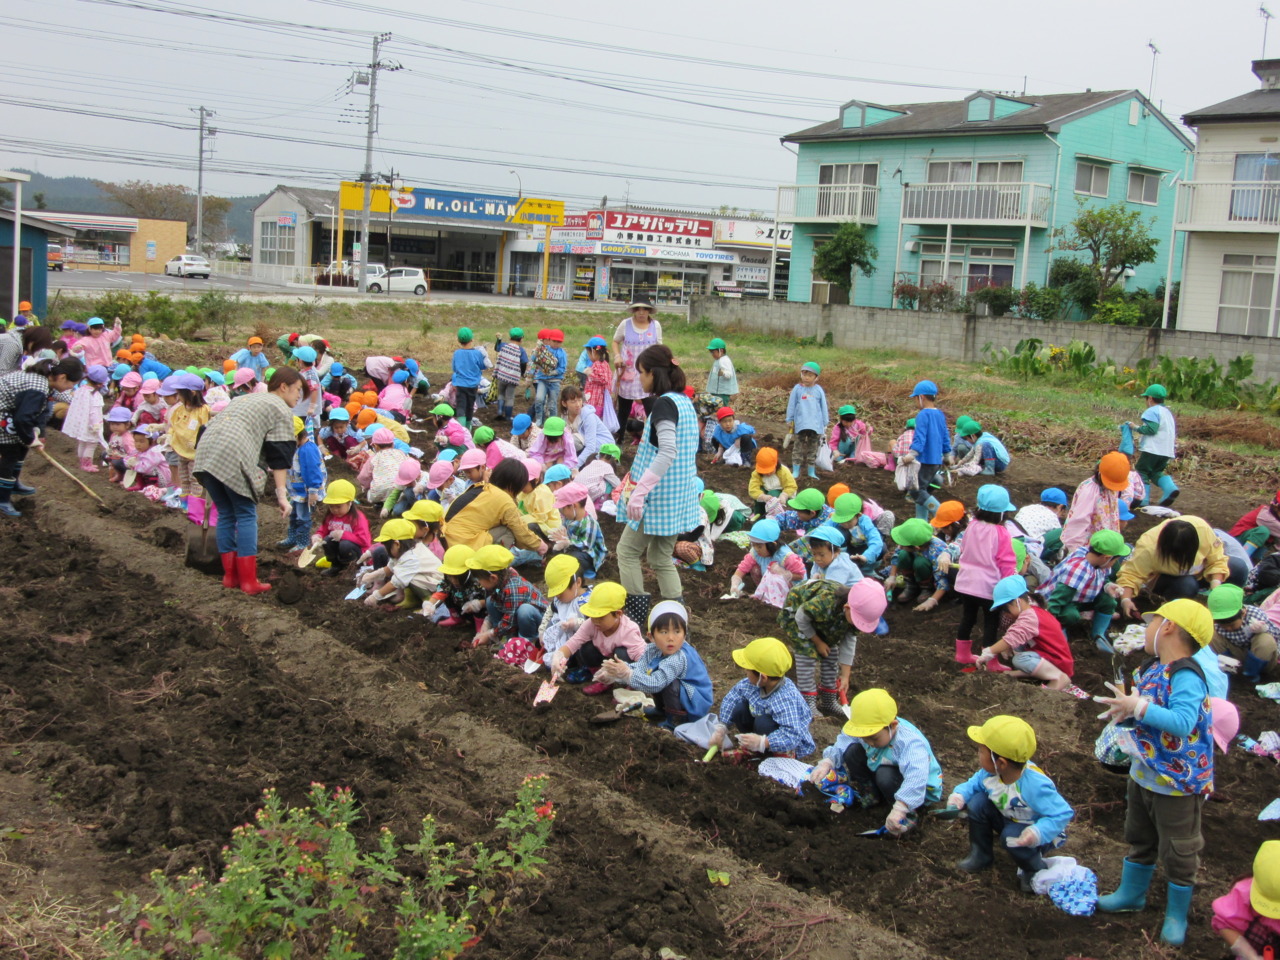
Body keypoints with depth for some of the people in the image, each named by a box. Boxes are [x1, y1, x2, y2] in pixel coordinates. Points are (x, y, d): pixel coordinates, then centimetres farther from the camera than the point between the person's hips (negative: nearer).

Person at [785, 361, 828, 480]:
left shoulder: (819, 390, 4)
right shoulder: (797, 389, 0)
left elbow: (824, 408, 10)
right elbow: (791, 405, 6)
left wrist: (825, 424, 11)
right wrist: (789, 421, 6)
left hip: (816, 424, 2)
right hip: (801, 424, -2)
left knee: (813, 448, 8)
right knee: (798, 448, -2)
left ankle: (811, 472, 15)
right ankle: (795, 471, 3)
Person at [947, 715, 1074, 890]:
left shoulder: (1034, 785, -39)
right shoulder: (990, 773, -19)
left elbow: (1063, 814, -36)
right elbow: (974, 783, 2)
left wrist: (1038, 833, -48)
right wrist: (960, 795, -20)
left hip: (1041, 830, -6)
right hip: (1009, 820, 6)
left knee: (1012, 837, -34)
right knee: (978, 802, -14)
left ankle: (1036, 872, -1)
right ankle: (981, 856, 5)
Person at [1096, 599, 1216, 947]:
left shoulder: (1185, 677, -28)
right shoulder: (1151, 668, 0)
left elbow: (1182, 724, -41)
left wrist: (1139, 708, -40)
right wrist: (1126, 711, -8)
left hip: (1177, 784, -9)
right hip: (1144, 774, 9)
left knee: (1177, 853, 11)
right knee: (1140, 840, 26)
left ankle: (1176, 916, 28)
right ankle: (1131, 894, 45)